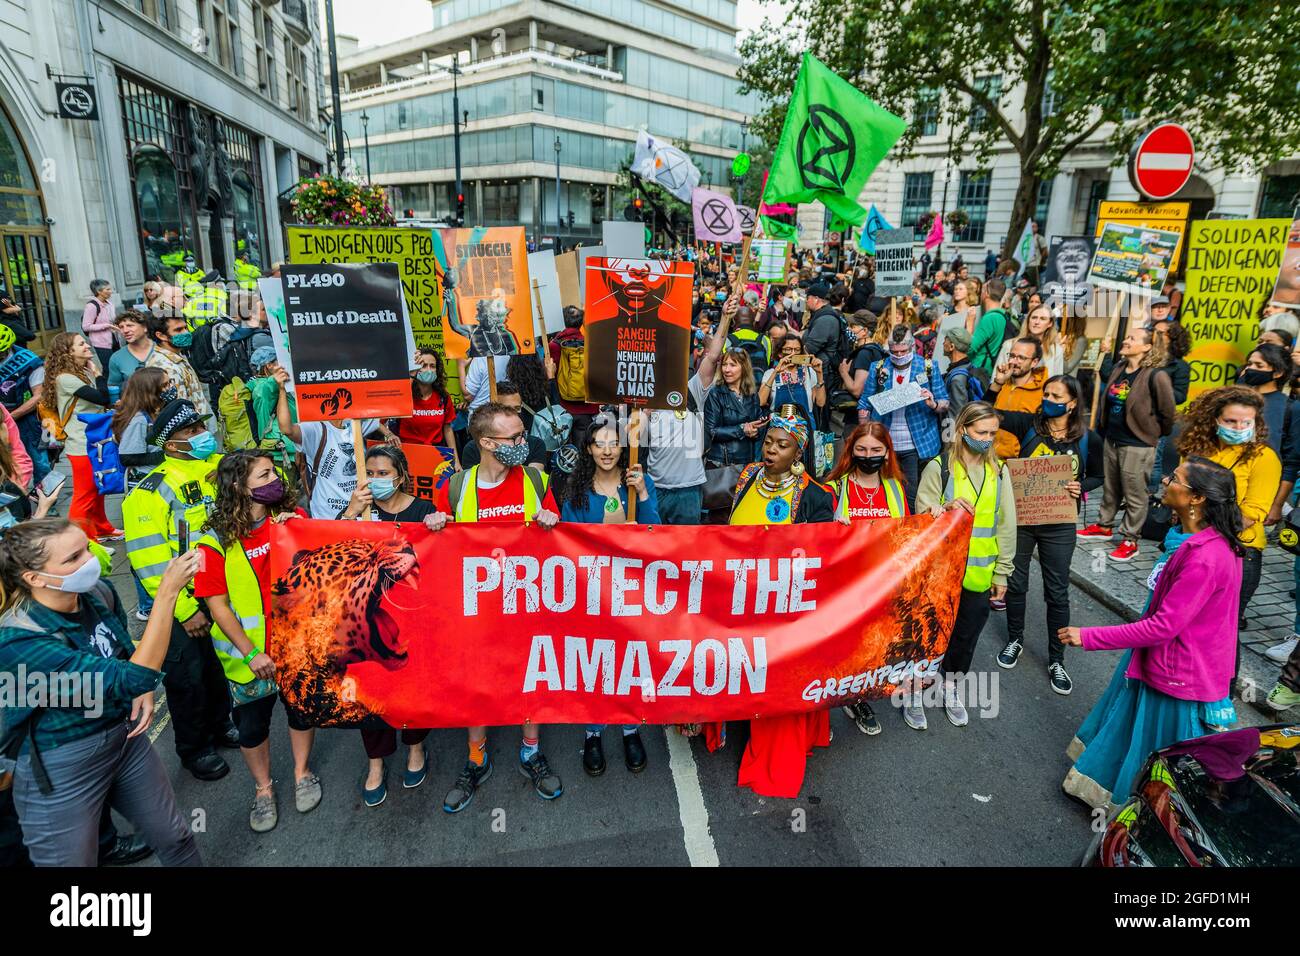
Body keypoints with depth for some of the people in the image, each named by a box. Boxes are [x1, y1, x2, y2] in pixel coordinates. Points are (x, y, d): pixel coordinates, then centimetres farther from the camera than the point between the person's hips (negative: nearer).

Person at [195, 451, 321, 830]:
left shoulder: (292, 517, -5)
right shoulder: (215, 541, -14)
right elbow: (217, 605, -13)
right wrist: (252, 653, -16)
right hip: (249, 652, -2)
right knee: (252, 724, 15)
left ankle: (302, 773, 43)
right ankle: (262, 789, 39)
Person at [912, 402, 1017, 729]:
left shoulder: (999, 471, 4)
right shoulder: (938, 468, -8)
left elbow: (1006, 525, 7)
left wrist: (1002, 573, 6)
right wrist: (947, 509, -26)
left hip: (980, 576, 4)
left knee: (966, 636, 16)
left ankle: (951, 687, 38)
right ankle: (913, 690, 27)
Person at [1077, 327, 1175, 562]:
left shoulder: (1155, 376, -17)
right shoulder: (1117, 369, 7)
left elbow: (1167, 411, -11)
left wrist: (1156, 434, 2)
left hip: (1138, 445, -7)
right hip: (1112, 440, 7)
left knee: (1134, 494, 3)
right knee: (1110, 488, 21)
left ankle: (1130, 540, 13)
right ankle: (1104, 526, 36)